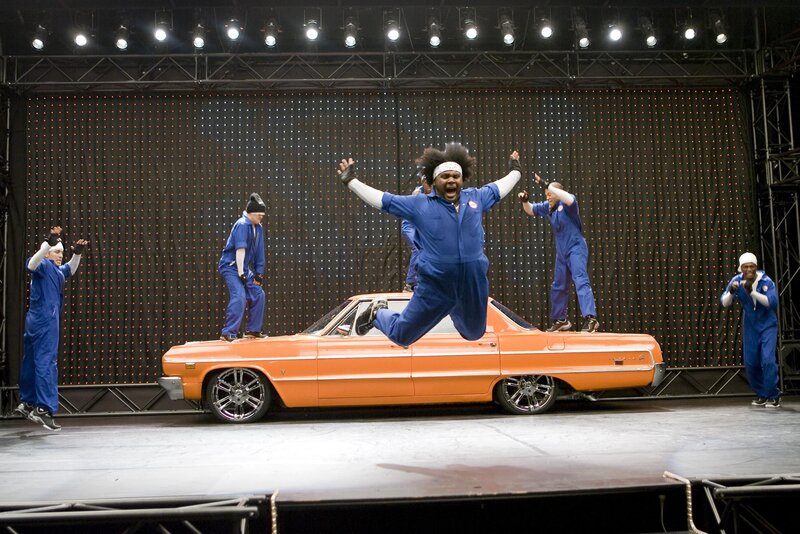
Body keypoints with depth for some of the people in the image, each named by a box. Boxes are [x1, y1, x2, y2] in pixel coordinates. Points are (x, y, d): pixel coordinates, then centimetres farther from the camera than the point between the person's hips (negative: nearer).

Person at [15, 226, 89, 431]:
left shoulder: (56, 271, 20)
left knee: (31, 362, 16)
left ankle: (27, 403, 26)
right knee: (46, 364, -13)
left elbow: (70, 270, 37)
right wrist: (48, 242, -43)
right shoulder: (44, 265, -7)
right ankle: (44, 409, -17)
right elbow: (32, 263, -30)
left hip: (38, 321, 10)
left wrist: (77, 254, 19)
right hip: (44, 322, -10)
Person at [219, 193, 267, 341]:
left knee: (258, 295, 8)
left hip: (244, 268, 9)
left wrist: (259, 273, 6)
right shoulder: (242, 225, -18)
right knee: (239, 297, -22)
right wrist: (241, 273, -22)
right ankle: (228, 333, -20)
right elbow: (240, 250, -21)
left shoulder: (258, 228, 8)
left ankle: (252, 330, 19)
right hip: (231, 266, -9)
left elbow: (259, 251, 10)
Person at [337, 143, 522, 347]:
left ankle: (455, 312, 57)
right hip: (435, 287, -3)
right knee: (402, 336, 3)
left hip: (474, 286, 4)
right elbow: (383, 200, 5)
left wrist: (515, 170, 39)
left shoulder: (475, 198, 8)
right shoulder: (419, 204, -1)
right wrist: (351, 181, 5)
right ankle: (377, 313, 35)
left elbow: (498, 188, 27)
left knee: (474, 333, 24)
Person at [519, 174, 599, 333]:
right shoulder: (547, 207, 8)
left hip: (576, 248, -8)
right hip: (561, 251, 8)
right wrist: (524, 201, -4)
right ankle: (560, 320, 28)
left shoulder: (567, 203, -11)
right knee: (558, 286, 15)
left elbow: (569, 200, -35)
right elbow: (531, 210, 19)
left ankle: (590, 319, -29)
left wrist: (546, 185, -37)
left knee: (580, 281, -21)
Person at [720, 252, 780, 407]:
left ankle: (773, 396, 1)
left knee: (768, 360, -15)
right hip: (750, 327, 3)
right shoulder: (737, 281, -11)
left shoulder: (766, 281, -18)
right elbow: (724, 303, -15)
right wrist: (731, 292, -36)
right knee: (750, 363, 7)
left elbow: (772, 302, -30)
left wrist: (752, 291, -41)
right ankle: (761, 394, 25)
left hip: (768, 326, -3)